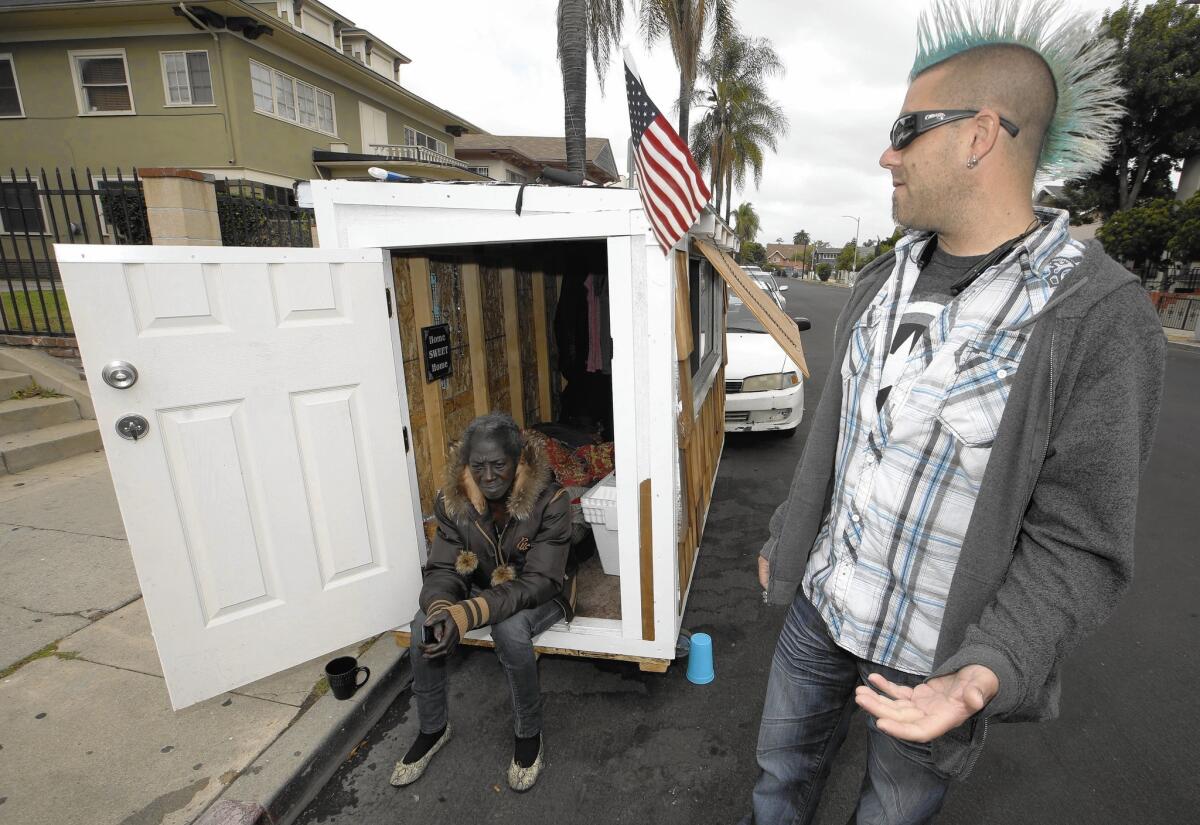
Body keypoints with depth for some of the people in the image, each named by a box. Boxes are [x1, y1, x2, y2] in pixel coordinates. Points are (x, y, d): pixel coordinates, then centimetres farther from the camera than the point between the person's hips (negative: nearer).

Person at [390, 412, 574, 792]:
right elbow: (443, 570, -13)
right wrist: (441, 609, -39)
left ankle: (529, 735, -6)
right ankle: (433, 729, 7)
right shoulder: (453, 500, -16)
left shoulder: (550, 500, -29)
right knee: (424, 626, -20)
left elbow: (538, 581, -31)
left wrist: (466, 614, -44)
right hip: (483, 588, 4)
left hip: (539, 596, -4)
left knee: (510, 630, -34)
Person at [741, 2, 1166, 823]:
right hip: (825, 600, 5)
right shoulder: (882, 282, -3)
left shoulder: (1100, 319, -21)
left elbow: (1075, 542, -17)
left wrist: (983, 677, -31)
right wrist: (783, 540, 14)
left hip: (938, 650, -4)